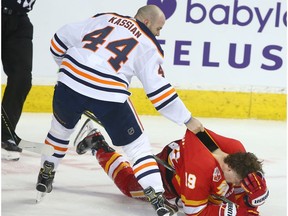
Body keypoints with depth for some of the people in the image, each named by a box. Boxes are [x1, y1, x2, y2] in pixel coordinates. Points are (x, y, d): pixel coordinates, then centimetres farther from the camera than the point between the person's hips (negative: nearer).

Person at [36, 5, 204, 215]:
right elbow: (159, 92, 3)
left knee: (61, 128, 32)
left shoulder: (104, 18, 18)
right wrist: (188, 119, 10)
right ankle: (158, 198, 1)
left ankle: (45, 175, 42)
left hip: (70, 83, 3)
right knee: (137, 144, 10)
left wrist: (68, 67, 36)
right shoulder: (149, 46, 10)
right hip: (109, 96, -3)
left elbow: (61, 39, 18)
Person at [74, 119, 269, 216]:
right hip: (168, 170, -6)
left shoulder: (237, 151, -28)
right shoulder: (199, 170, -47)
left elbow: (239, 190, -12)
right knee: (130, 184, 18)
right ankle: (97, 144, 32)